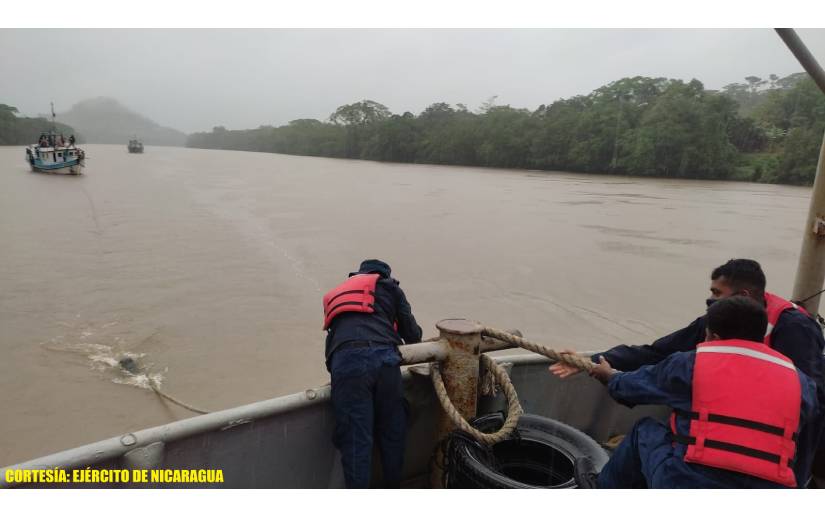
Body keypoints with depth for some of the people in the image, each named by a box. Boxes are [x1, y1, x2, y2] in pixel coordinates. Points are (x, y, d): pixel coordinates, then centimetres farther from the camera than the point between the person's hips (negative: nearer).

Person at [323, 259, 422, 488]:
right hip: (383, 356, -2)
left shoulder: (335, 295, 37)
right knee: (392, 433, 15)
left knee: (355, 440, 4)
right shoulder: (388, 286, 25)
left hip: (345, 361, 2)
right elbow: (412, 333, 20)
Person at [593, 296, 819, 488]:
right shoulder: (802, 383, 11)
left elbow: (631, 386, 19)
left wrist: (610, 375, 42)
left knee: (645, 431, 22)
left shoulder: (690, 363, 3)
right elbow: (802, 459, 17)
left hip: (688, 486, -3)